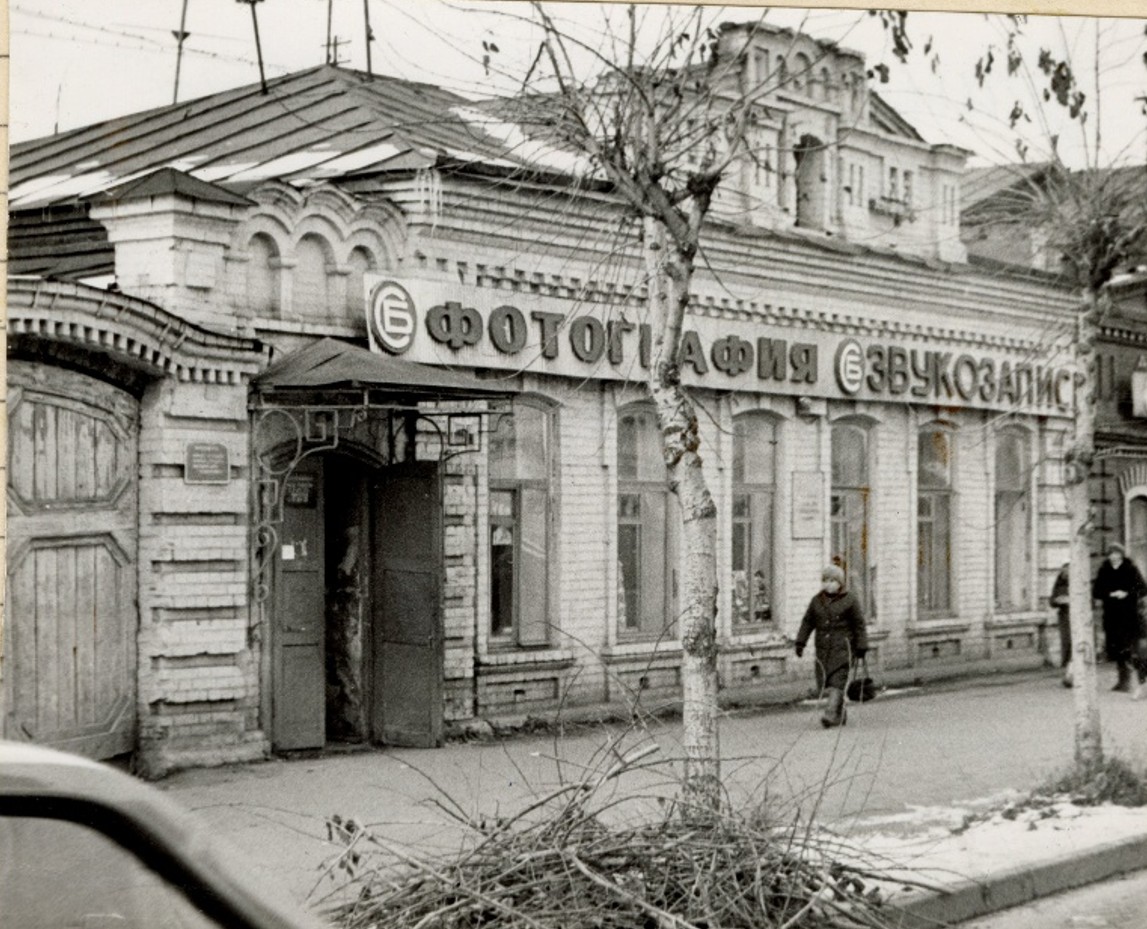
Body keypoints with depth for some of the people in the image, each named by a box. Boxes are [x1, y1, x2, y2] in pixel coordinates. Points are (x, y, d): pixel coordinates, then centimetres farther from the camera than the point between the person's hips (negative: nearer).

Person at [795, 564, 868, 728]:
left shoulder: (849, 600, 1)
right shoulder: (817, 600, 12)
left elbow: (859, 625, 2)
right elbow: (807, 622, 16)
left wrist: (861, 647, -1)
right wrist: (800, 642, 9)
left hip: (843, 647, -4)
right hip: (823, 647, 5)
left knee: (837, 681, -15)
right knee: (825, 683, 2)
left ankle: (831, 713, -23)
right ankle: (840, 715, 15)